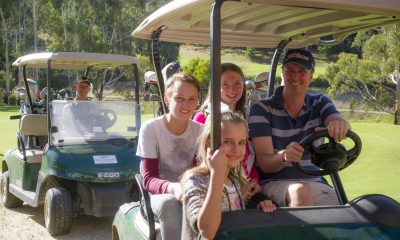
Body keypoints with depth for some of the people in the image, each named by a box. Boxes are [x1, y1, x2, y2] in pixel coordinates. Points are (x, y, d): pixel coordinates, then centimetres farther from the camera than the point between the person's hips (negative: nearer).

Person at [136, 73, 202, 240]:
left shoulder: (200, 131, 1)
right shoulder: (150, 128, -10)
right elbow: (149, 179, -15)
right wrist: (173, 188, -37)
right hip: (160, 195, -2)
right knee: (170, 203, -37)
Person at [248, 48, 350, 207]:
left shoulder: (320, 103, 9)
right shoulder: (262, 109, -4)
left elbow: (335, 119, -15)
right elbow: (264, 163, -13)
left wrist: (340, 124, -41)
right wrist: (284, 156, -37)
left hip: (313, 183, 3)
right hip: (275, 183, -3)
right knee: (301, 191, -35)